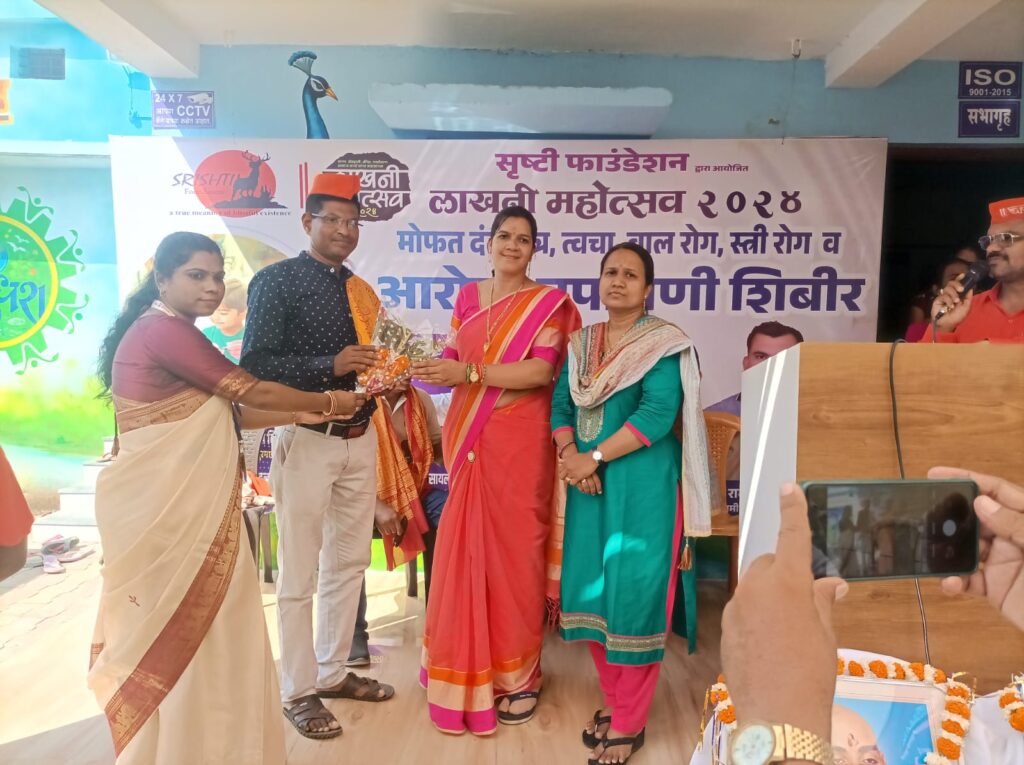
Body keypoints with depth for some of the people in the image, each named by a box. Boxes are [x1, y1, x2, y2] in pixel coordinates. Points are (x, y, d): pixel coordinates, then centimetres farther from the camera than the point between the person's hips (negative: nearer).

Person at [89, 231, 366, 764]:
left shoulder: (170, 332, 15)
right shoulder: (165, 330, -16)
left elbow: (226, 412, 13)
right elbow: (249, 391, -14)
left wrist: (302, 414, 8)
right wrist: (326, 402, -1)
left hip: (187, 502, 9)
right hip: (165, 506, -9)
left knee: (194, 623, 17)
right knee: (182, 626, 4)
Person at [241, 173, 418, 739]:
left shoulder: (359, 290, 13)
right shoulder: (277, 280, -6)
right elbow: (255, 363, -15)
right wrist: (332, 366, -23)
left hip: (360, 439, 7)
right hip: (306, 439, -7)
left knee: (348, 563, 15)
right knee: (299, 575, 4)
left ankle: (333, 672, 32)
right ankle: (298, 692, 20)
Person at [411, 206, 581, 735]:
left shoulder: (548, 302, -3)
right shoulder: (468, 297, 12)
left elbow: (541, 371, -15)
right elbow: (454, 360, 10)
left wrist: (469, 373, -21)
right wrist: (434, 370, -12)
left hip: (518, 441, -4)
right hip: (467, 437, 4)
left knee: (514, 550, 2)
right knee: (464, 548, 8)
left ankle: (519, 674, 20)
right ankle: (467, 666, 26)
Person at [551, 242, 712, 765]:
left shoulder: (663, 343, -5)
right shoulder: (582, 343, 13)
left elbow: (658, 414, -16)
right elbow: (561, 405, 9)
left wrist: (594, 456, -16)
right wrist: (569, 456, -9)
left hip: (642, 483, -6)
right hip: (589, 483, 6)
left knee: (634, 594, 0)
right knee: (591, 590, 10)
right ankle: (612, 701, 30)